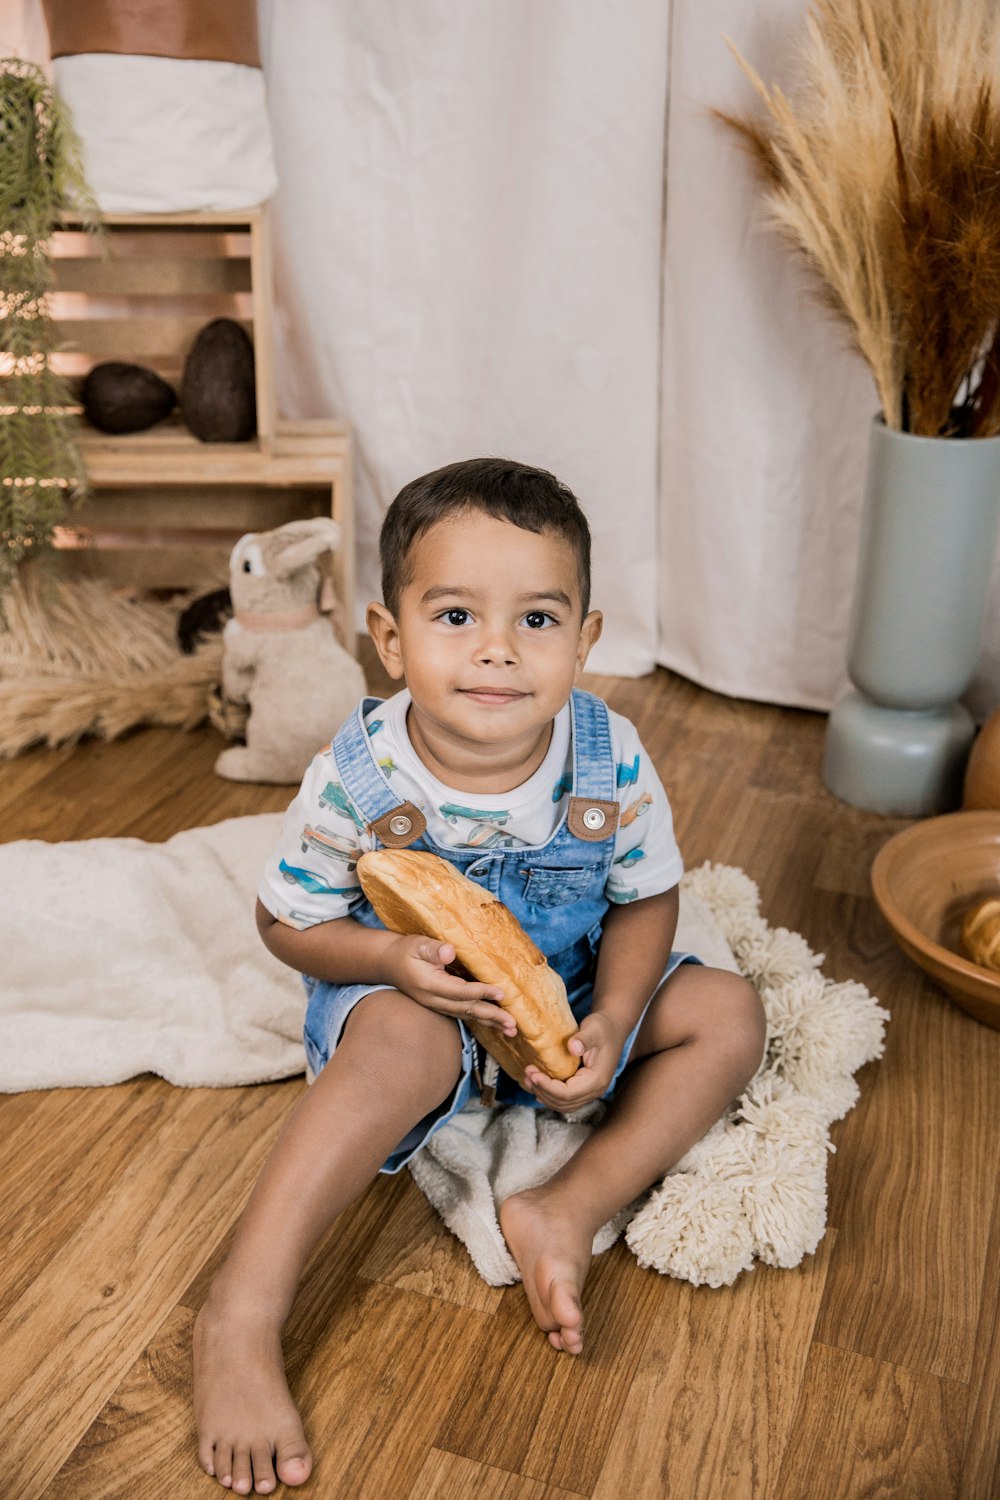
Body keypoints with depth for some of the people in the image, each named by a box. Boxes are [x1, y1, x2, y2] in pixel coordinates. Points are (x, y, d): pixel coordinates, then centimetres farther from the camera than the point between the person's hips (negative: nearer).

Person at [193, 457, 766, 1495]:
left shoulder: (611, 764, -19)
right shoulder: (357, 778, -24)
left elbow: (644, 901, -5)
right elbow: (287, 921, -11)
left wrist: (611, 1022, -21)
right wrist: (392, 959, -30)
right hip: (406, 1001, -3)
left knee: (728, 1014, -10)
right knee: (406, 1043, -36)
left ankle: (571, 1210, -18)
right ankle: (241, 1312, -27)